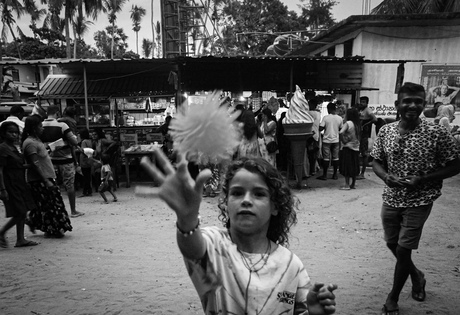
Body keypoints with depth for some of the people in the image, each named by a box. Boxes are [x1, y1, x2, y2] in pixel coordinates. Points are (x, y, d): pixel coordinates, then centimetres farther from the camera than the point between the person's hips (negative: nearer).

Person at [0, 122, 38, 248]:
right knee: (19, 213, -7)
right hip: (10, 185, -9)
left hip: (20, 183, 9)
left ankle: (20, 239, 17)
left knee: (23, 212, 10)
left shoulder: (14, 147, 13)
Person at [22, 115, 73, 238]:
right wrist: (46, 181, -24)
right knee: (49, 204, -3)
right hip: (39, 180, -10)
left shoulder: (36, 140, 14)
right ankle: (53, 230, 7)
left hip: (46, 177, 10)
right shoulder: (30, 143, -17)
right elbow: (35, 165, -22)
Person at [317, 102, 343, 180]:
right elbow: (341, 129, 9)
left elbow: (320, 128, -13)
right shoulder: (340, 118, 0)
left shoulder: (325, 117, -11)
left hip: (327, 140, -3)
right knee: (335, 158, 9)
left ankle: (324, 175, 6)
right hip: (336, 140, 3)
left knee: (326, 158, 2)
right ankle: (335, 174, 15)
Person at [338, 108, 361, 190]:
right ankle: (353, 184, 20)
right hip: (356, 147, 7)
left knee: (347, 166, 0)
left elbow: (341, 132, -26)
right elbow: (359, 135, 11)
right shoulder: (358, 124, 7)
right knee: (354, 166, 12)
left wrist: (343, 140, -14)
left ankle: (347, 185, 1)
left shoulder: (348, 123, -13)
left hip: (348, 147, -7)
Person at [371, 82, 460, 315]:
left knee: (403, 250, 2)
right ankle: (416, 276, 49)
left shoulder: (437, 133, -14)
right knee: (392, 245, 18)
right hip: (391, 199, 4)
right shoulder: (385, 131, -4)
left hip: (419, 202, -4)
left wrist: (422, 179, -20)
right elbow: (376, 162, 6)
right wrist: (387, 177, -15)